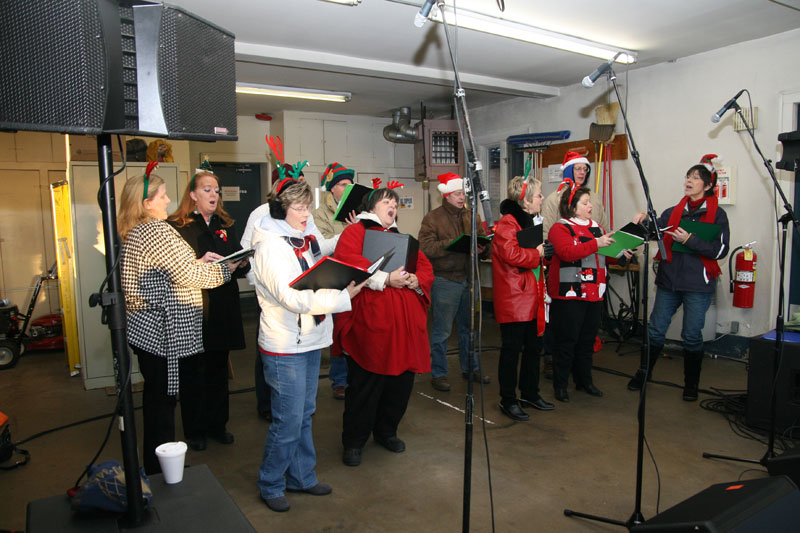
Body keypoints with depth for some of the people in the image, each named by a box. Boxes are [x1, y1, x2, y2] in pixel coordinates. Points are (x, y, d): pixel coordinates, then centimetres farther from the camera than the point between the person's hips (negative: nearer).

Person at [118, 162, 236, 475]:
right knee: (162, 397, 0)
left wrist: (198, 262, 13)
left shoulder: (132, 234, 13)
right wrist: (224, 268, -4)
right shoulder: (157, 231, -18)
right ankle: (160, 469, 13)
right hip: (162, 331, -10)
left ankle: (154, 466, 33)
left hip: (145, 328, 10)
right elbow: (187, 276, -18)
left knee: (156, 395, 19)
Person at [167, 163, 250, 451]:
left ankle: (217, 424, 28)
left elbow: (239, 265, 16)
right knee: (194, 371, 3)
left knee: (218, 370, 13)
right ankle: (195, 430, 20)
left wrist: (242, 263, -6)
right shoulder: (176, 226, -4)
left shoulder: (226, 225, 13)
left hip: (223, 310, 5)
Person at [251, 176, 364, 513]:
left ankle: (301, 477, 33)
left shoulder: (305, 238, 8)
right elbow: (293, 297, -26)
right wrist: (343, 296, -29)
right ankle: (270, 486, 21)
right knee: (288, 420, 0)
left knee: (305, 415, 17)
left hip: (310, 341, 8)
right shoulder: (271, 246, -17)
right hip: (284, 348, -8)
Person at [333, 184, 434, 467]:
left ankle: (386, 431, 32)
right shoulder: (355, 231, 3)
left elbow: (425, 265, 18)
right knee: (366, 383, -1)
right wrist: (385, 278, -20)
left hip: (405, 322, 7)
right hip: (370, 321, -6)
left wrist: (416, 280, -5)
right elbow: (348, 260, -16)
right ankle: (353, 442, 17)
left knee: (401, 379, 11)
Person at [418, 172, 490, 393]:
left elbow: (484, 241, 13)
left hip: (468, 278, 6)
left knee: (469, 327, 17)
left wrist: (482, 249, -10)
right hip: (444, 280, -6)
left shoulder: (471, 217, 14)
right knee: (441, 331, 1)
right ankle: (438, 374, 14)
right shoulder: (433, 218, -5)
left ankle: (470, 368, 32)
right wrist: (453, 244, -25)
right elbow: (426, 247, -17)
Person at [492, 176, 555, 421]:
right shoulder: (507, 223, -15)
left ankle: (530, 393, 31)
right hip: (513, 298, -10)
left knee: (533, 346, 17)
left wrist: (541, 250, 12)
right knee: (512, 348, -1)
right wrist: (536, 254, -15)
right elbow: (511, 253, -30)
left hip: (531, 298, 10)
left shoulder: (527, 220, 17)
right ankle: (508, 400, 12)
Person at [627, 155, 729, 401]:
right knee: (655, 330, 7)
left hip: (698, 285, -3)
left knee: (692, 335, 5)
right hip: (669, 280, 3)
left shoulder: (716, 214, -2)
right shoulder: (673, 212, 10)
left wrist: (690, 240, -18)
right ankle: (644, 372, 24)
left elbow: (720, 250, -10)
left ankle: (691, 384, 22)